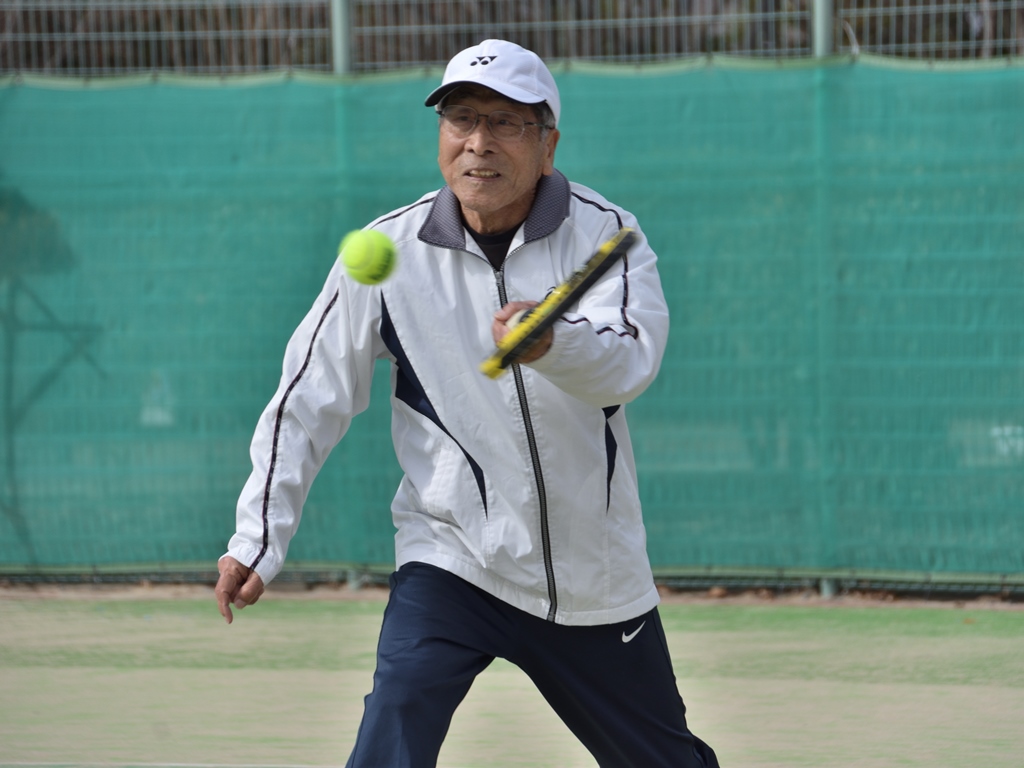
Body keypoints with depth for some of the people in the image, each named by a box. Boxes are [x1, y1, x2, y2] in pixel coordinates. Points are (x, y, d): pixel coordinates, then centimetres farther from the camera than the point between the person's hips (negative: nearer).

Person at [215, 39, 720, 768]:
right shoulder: (389, 251, -7)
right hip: (450, 563, -1)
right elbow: (309, 400, 0)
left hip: (597, 581, 1)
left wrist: (553, 344, -52)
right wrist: (259, 540, -6)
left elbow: (628, 361, -30)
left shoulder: (605, 235, -10)